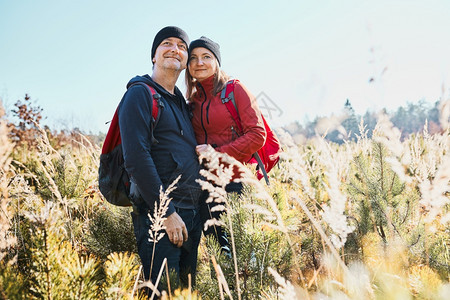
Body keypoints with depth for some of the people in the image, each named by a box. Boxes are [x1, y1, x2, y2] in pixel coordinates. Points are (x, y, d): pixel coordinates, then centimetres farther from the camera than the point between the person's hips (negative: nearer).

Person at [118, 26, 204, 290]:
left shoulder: (181, 102, 18)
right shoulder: (140, 94, -7)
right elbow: (136, 158, -17)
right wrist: (167, 212, -20)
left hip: (192, 215, 8)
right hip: (160, 214, -8)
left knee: (188, 290, 14)